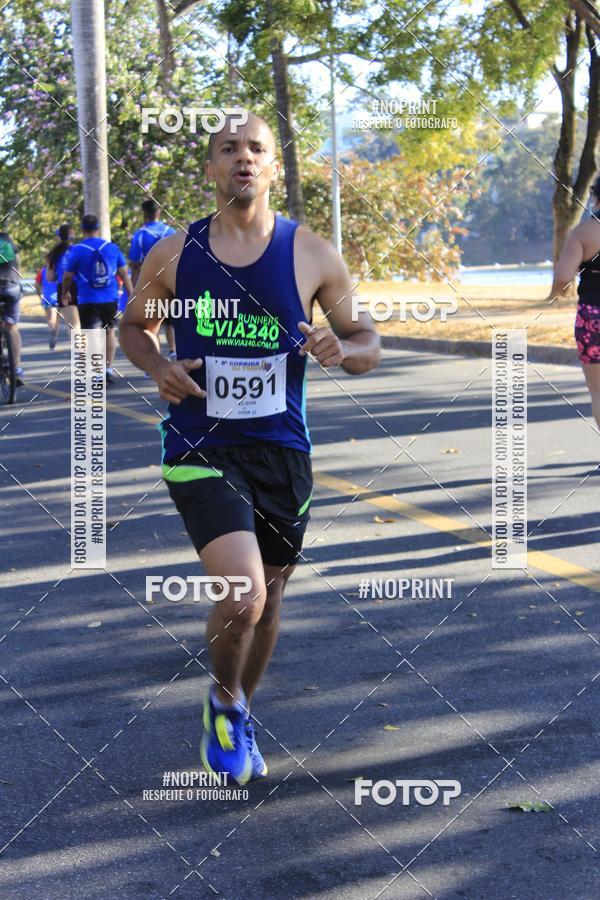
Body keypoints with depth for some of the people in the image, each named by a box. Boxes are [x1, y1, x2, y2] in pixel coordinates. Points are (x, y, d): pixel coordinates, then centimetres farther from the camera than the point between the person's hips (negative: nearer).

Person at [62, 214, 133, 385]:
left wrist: (65, 293, 20)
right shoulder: (112, 247, 1)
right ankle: (109, 369, 23)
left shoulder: (76, 250, -6)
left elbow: (67, 277, 1)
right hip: (110, 300, 3)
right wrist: (131, 295, 11)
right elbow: (124, 274, 4)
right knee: (109, 331, 20)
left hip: (87, 301, -3)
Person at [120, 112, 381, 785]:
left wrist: (341, 351, -18)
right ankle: (224, 703, 12)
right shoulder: (172, 256, -2)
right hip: (200, 450, -2)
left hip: (282, 451, 3)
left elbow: (368, 343, 6)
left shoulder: (312, 256, -2)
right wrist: (157, 367, -8)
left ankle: (237, 717, 42)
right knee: (243, 594, -20)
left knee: (268, 596, 15)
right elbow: (133, 326, 14)